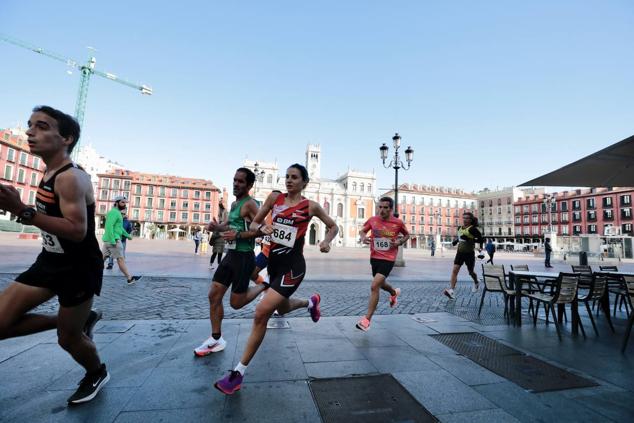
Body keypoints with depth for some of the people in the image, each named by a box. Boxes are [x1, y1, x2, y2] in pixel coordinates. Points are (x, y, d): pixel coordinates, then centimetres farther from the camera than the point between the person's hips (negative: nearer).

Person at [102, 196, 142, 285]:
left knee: (103, 258, 12)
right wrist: (113, 241, -26)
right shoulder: (114, 212, -12)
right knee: (120, 259, -5)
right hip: (114, 240, -10)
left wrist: (127, 235, 27)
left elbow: (119, 227, 29)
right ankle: (130, 278, 0)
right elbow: (109, 226, -22)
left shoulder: (117, 213, 20)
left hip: (109, 240, 10)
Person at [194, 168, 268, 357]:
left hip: (244, 257, -9)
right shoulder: (234, 203, 12)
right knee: (214, 295, 8)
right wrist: (217, 226, 2)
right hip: (230, 254, 9)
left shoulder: (250, 204, -15)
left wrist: (238, 235, -25)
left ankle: (264, 286, 24)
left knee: (236, 303, 1)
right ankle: (216, 340, 22)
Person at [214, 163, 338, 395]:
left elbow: (333, 226, 9)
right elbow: (254, 223, 10)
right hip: (273, 262, 6)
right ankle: (311, 302, 56)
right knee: (282, 308, 24)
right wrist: (262, 228, -12)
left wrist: (326, 241, -10)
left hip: (292, 266, -6)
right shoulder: (274, 198, 5)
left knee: (261, 312, -14)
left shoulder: (310, 206, -4)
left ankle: (239, 372, 1)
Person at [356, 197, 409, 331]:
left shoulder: (398, 222, -9)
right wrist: (363, 238, -9)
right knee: (381, 284, 25)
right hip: (374, 258, 5)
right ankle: (394, 292, 60)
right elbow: (363, 230, 13)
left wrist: (399, 242, -10)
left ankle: (367, 319, -7)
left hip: (388, 259, -4)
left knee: (374, 286, -18)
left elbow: (407, 235, 9)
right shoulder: (372, 220, -4)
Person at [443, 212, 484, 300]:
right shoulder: (460, 228, 7)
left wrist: (470, 239, -24)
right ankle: (451, 291, -19)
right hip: (460, 252, 5)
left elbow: (481, 240, -13)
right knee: (454, 270, -12)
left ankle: (476, 283, 49)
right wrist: (456, 240, 7)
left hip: (469, 253, -5)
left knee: (470, 272, 16)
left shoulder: (473, 229, -12)